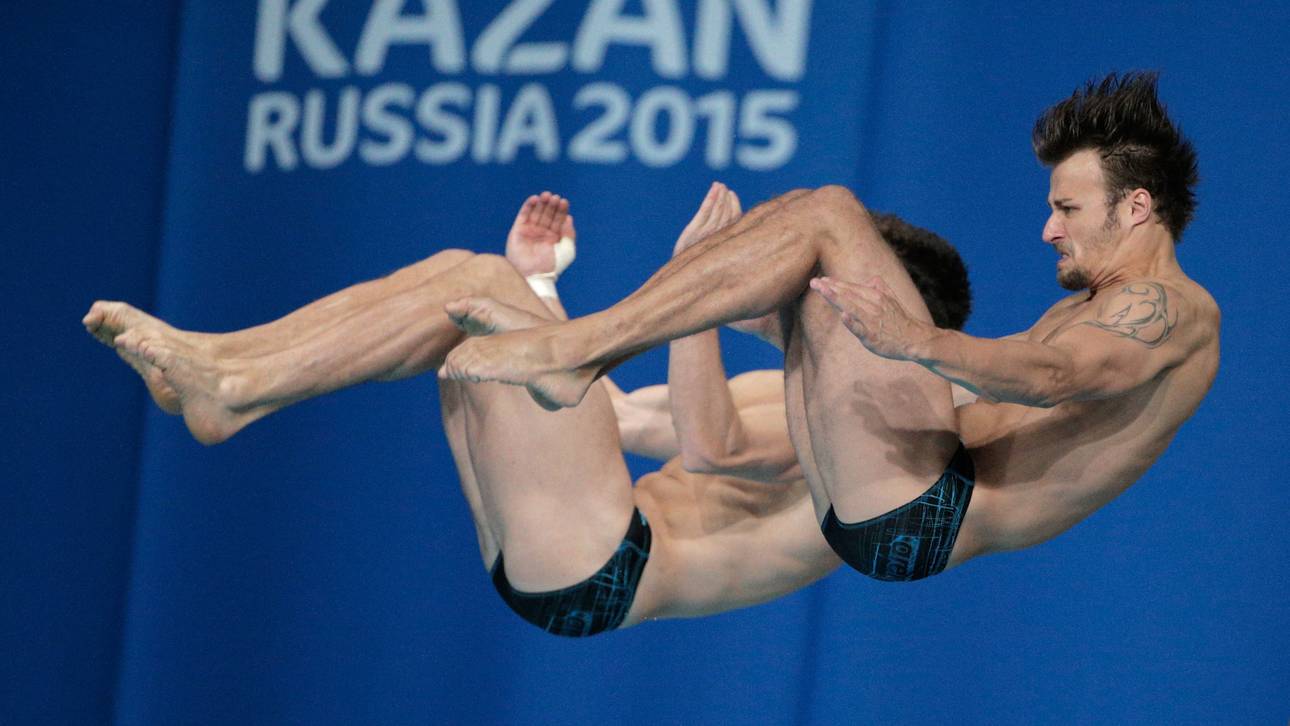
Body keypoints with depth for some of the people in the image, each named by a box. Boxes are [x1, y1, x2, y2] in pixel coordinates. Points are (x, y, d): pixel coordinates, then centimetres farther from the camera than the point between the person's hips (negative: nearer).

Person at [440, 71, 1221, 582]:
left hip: (921, 519, -10)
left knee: (826, 214, -14)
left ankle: (572, 351, -17)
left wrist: (914, 344, -44)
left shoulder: (1173, 308, -3)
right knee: (800, 236, 13)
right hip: (878, 512, 10)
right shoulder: (1093, 309, 28)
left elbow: (1051, 376, -24)